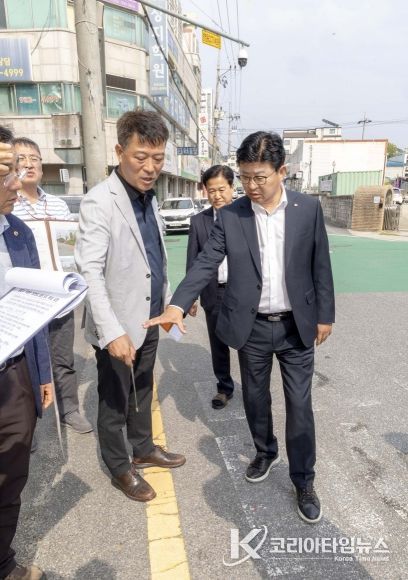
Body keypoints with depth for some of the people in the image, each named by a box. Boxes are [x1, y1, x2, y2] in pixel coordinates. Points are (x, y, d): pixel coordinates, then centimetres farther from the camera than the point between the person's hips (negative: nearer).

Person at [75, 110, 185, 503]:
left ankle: (144, 449, 44)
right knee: (115, 402, 12)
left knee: (142, 393, 23)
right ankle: (120, 469, 32)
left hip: (150, 320, 8)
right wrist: (113, 331, -31)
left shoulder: (149, 197, 7)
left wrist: (168, 301, 17)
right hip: (118, 328, -7)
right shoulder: (99, 201, -18)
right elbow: (89, 272, -24)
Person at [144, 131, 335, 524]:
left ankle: (303, 481, 27)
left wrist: (325, 315, 3)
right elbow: (206, 263, -10)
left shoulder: (308, 208, -5)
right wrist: (178, 305, -24)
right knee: (255, 398, 16)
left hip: (296, 326, 0)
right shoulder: (229, 216, -6)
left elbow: (320, 265, 1)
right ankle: (265, 452, 43)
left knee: (300, 405, 8)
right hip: (252, 327, 1)